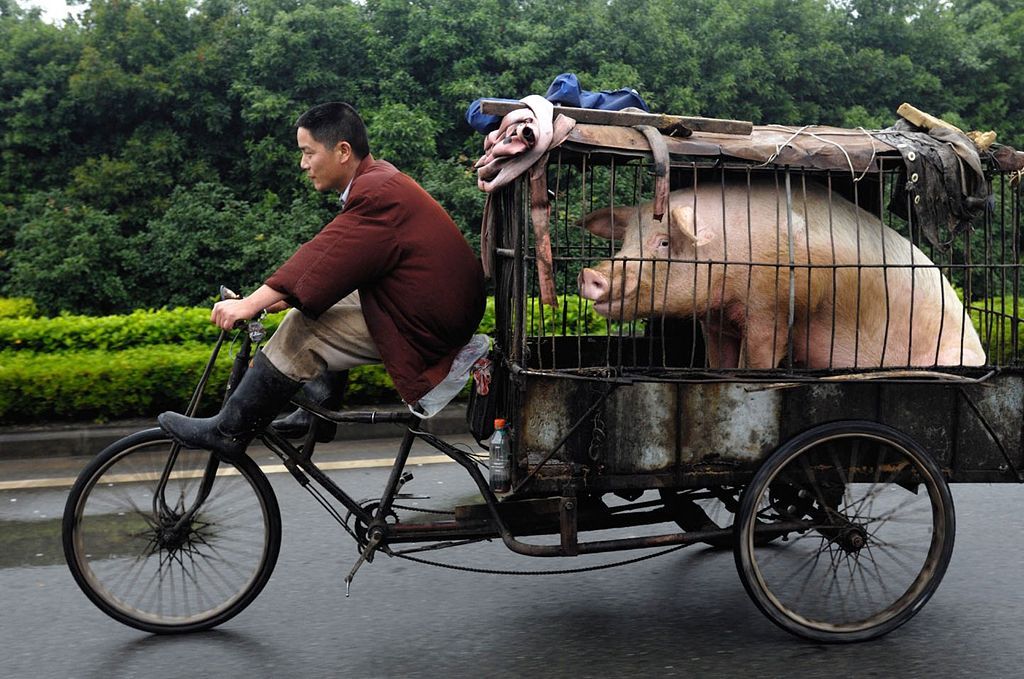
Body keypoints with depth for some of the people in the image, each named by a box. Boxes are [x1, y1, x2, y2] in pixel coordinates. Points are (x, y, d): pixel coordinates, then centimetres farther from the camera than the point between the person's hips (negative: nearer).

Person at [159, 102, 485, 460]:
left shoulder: (378, 194, -20)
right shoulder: (378, 179, 12)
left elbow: (326, 257, -29)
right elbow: (330, 259, 12)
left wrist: (249, 305, -31)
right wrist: (283, 296, 4)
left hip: (422, 325, -11)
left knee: (302, 332, -18)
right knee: (314, 308, 15)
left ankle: (228, 432, -6)